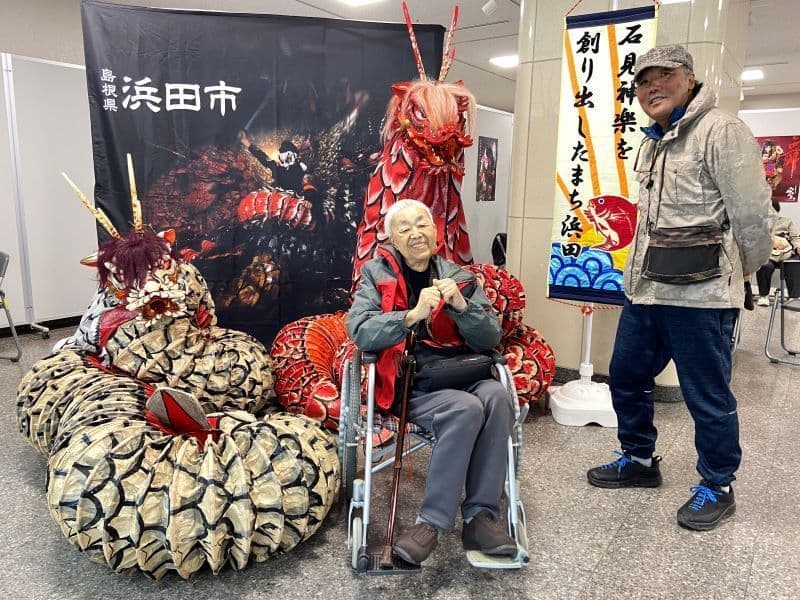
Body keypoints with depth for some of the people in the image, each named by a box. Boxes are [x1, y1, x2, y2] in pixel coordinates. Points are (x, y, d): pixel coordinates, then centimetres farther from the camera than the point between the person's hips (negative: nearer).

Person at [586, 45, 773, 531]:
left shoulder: (721, 131, -10)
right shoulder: (654, 144, 19)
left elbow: (752, 214, -12)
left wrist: (735, 274, 1)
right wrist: (644, 271, 15)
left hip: (699, 296, -9)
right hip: (644, 290, 9)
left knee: (708, 397, 5)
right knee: (626, 376, 17)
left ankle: (717, 487, 26)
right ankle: (640, 460, 37)